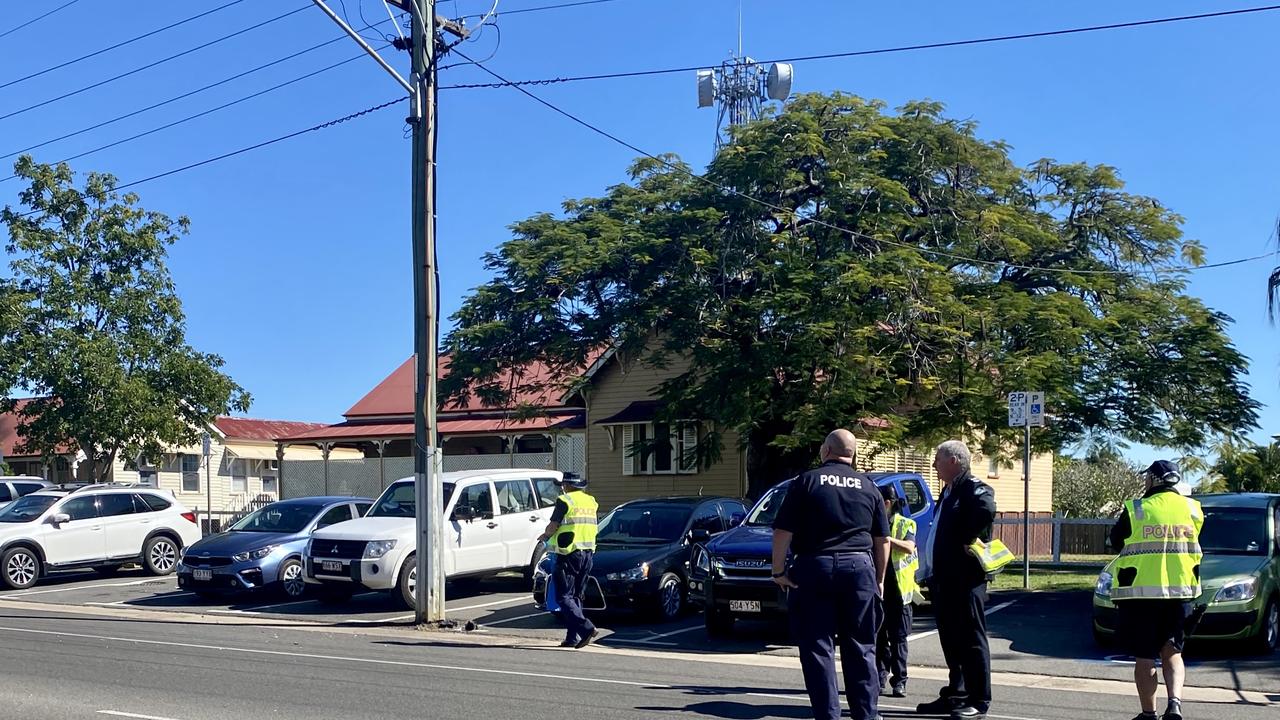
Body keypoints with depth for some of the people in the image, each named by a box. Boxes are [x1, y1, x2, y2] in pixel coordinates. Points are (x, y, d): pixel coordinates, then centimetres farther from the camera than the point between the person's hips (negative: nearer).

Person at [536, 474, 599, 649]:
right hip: (587, 554, 7)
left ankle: (586, 629, -18)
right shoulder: (591, 501, 14)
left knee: (563, 597, -4)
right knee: (576, 596, 14)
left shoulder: (565, 501, -8)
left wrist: (545, 536, 12)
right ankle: (572, 637, 13)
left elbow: (553, 526, -11)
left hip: (569, 554, -7)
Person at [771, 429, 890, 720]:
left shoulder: (807, 481, 0)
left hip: (815, 567, -3)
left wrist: (778, 570, 0)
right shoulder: (868, 486, 11)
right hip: (859, 567, 3)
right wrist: (879, 578, 20)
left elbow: (783, 532, -7)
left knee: (818, 647, 2)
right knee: (860, 647, 12)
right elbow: (882, 539, 12)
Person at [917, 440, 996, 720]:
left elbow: (987, 510, -34)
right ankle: (955, 694, 25)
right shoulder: (948, 492, 18)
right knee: (950, 641, 16)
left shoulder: (974, 488, -12)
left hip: (966, 579, -10)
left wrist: (969, 541, -24)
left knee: (971, 640, -4)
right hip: (944, 579, 10)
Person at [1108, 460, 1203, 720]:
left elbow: (1116, 540, 4)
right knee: (1172, 652, 14)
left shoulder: (1136, 509, -7)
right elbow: (1194, 545, 15)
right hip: (1179, 593, 3)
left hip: (1140, 592, -3)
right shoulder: (1192, 509, 4)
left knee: (1144, 658, 5)